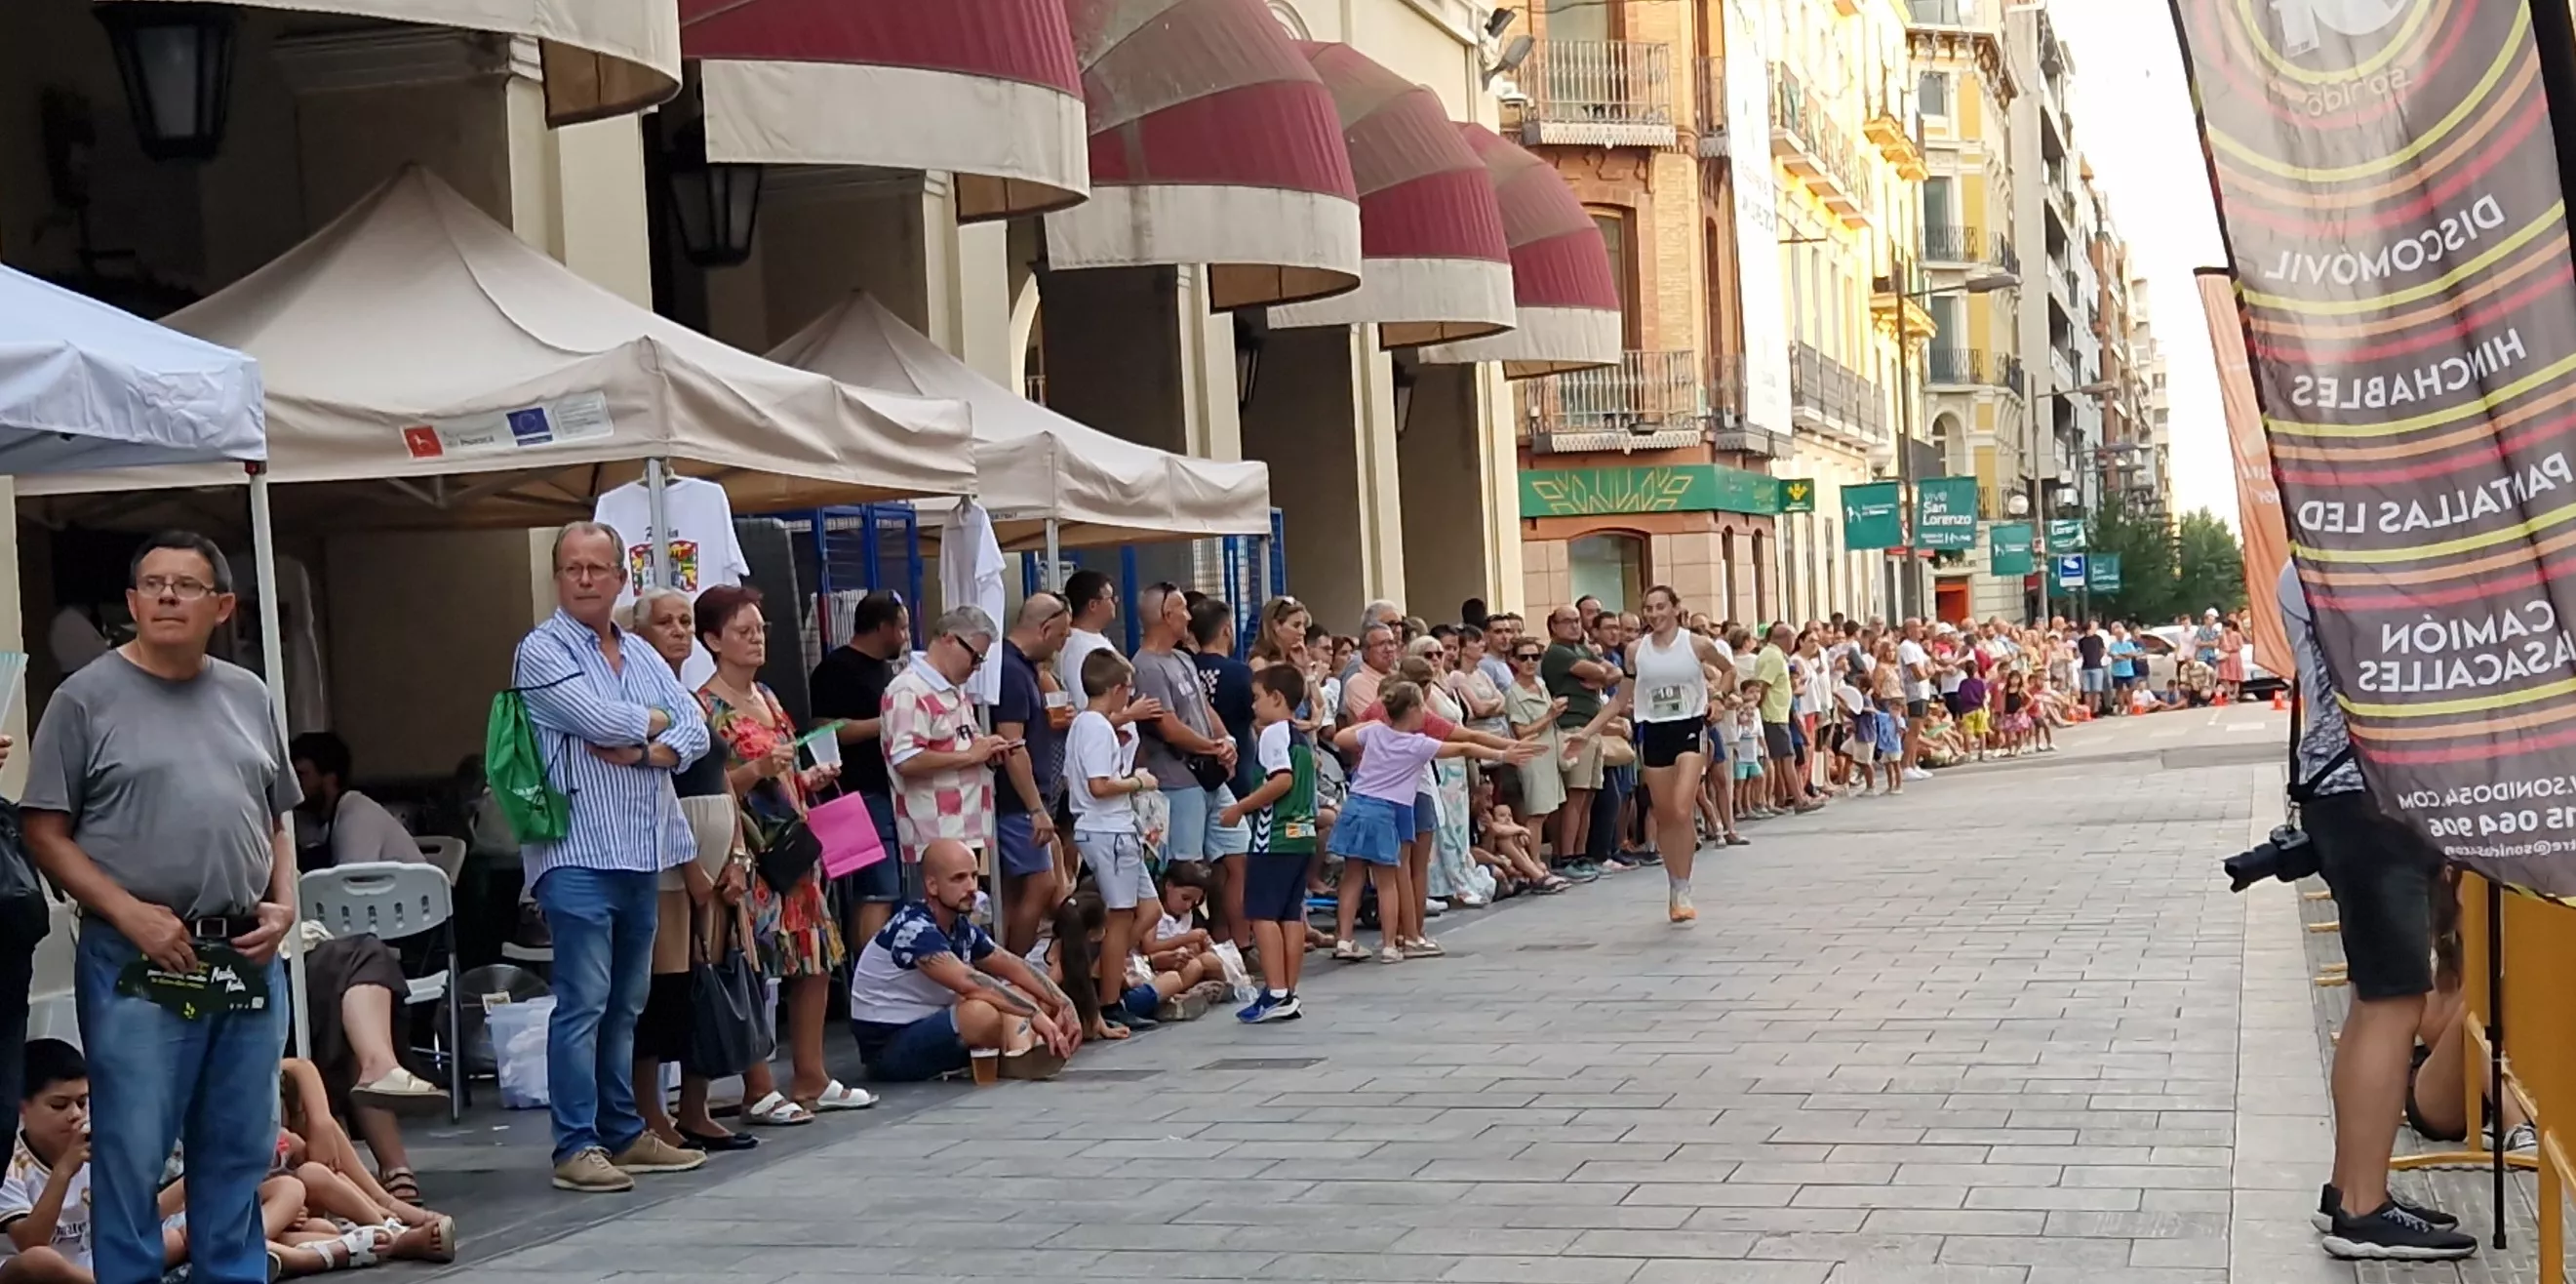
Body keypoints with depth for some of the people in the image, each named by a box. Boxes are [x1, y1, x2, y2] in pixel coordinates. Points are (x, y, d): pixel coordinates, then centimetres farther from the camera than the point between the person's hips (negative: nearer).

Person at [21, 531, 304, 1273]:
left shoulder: (248, 697, 12)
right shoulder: (87, 698, -2)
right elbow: (45, 833, -4)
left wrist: (284, 906, 2)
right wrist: (130, 913, -14)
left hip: (249, 958, 5)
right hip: (137, 962, -4)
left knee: (239, 1151, 12)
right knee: (132, 1152, -1)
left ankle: (237, 1274, 22)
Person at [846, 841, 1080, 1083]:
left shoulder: (962, 927, 6)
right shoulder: (914, 929, -22)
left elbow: (1015, 967, 7)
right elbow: (968, 983, -33)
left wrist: (1063, 1003, -7)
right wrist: (1034, 1014, -33)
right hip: (887, 1047, -10)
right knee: (983, 1013, -35)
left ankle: (1022, 1054, -25)